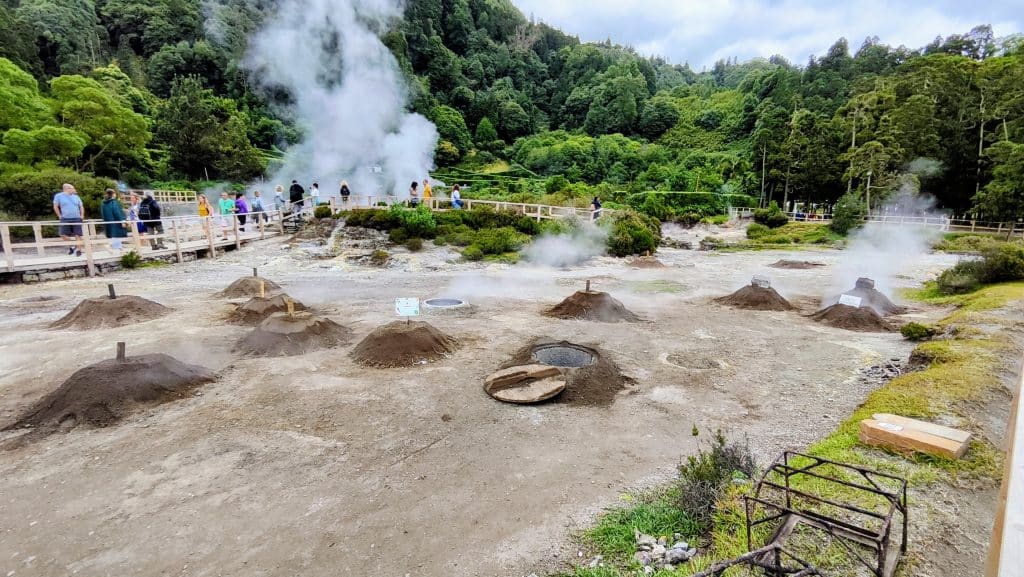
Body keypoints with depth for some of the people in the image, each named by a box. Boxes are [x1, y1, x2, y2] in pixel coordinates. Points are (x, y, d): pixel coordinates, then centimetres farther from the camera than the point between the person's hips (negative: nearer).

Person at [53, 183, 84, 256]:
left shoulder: (76, 197, 10)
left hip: (77, 219, 1)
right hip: (65, 219, -1)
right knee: (63, 234, -5)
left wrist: (82, 216, 8)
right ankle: (72, 246, 15)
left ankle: (78, 250, 4)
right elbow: (55, 207, 5)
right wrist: (60, 216, 1)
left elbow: (81, 206, 18)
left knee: (78, 235, -2)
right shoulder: (59, 196, 2)